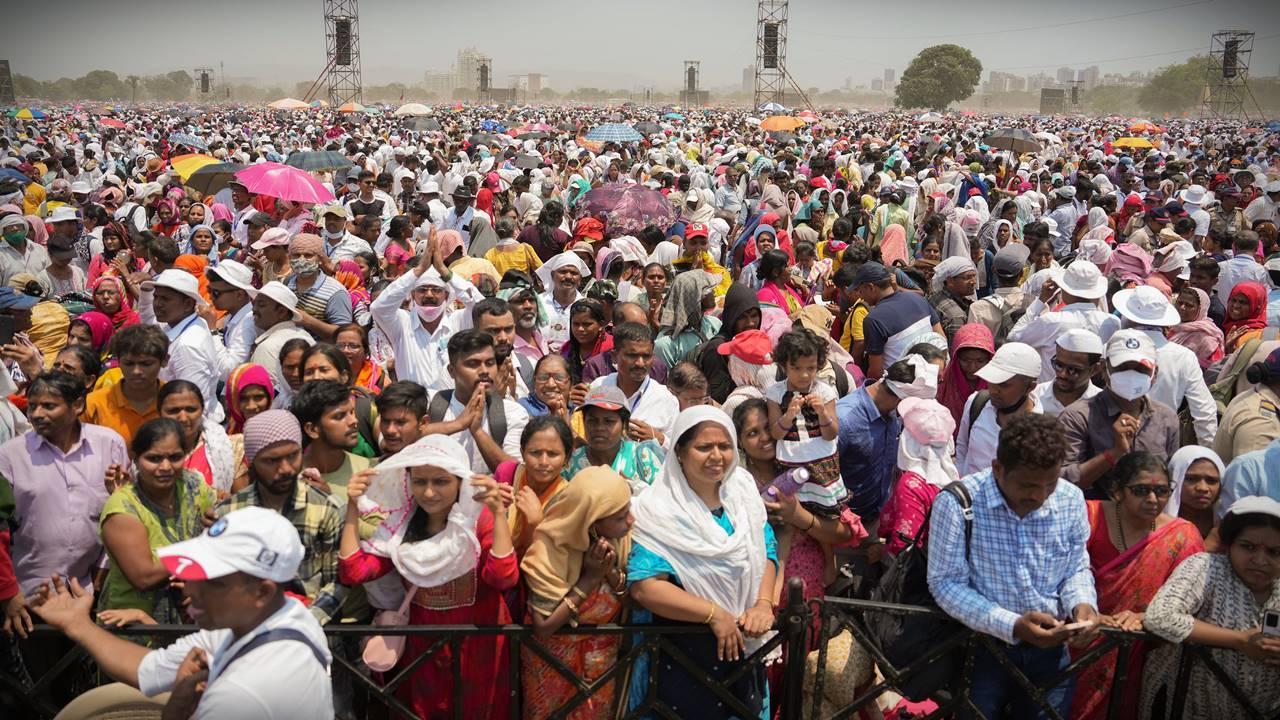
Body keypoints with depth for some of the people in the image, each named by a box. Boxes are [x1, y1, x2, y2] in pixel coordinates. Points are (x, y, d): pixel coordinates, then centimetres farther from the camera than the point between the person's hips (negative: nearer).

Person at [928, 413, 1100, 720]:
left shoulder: (1071, 499, -6)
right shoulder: (956, 502, -21)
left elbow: (1077, 568, 7)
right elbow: (946, 583, -18)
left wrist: (1082, 603, -15)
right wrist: (1011, 625, -27)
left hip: (1049, 648, 4)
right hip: (980, 648, -3)